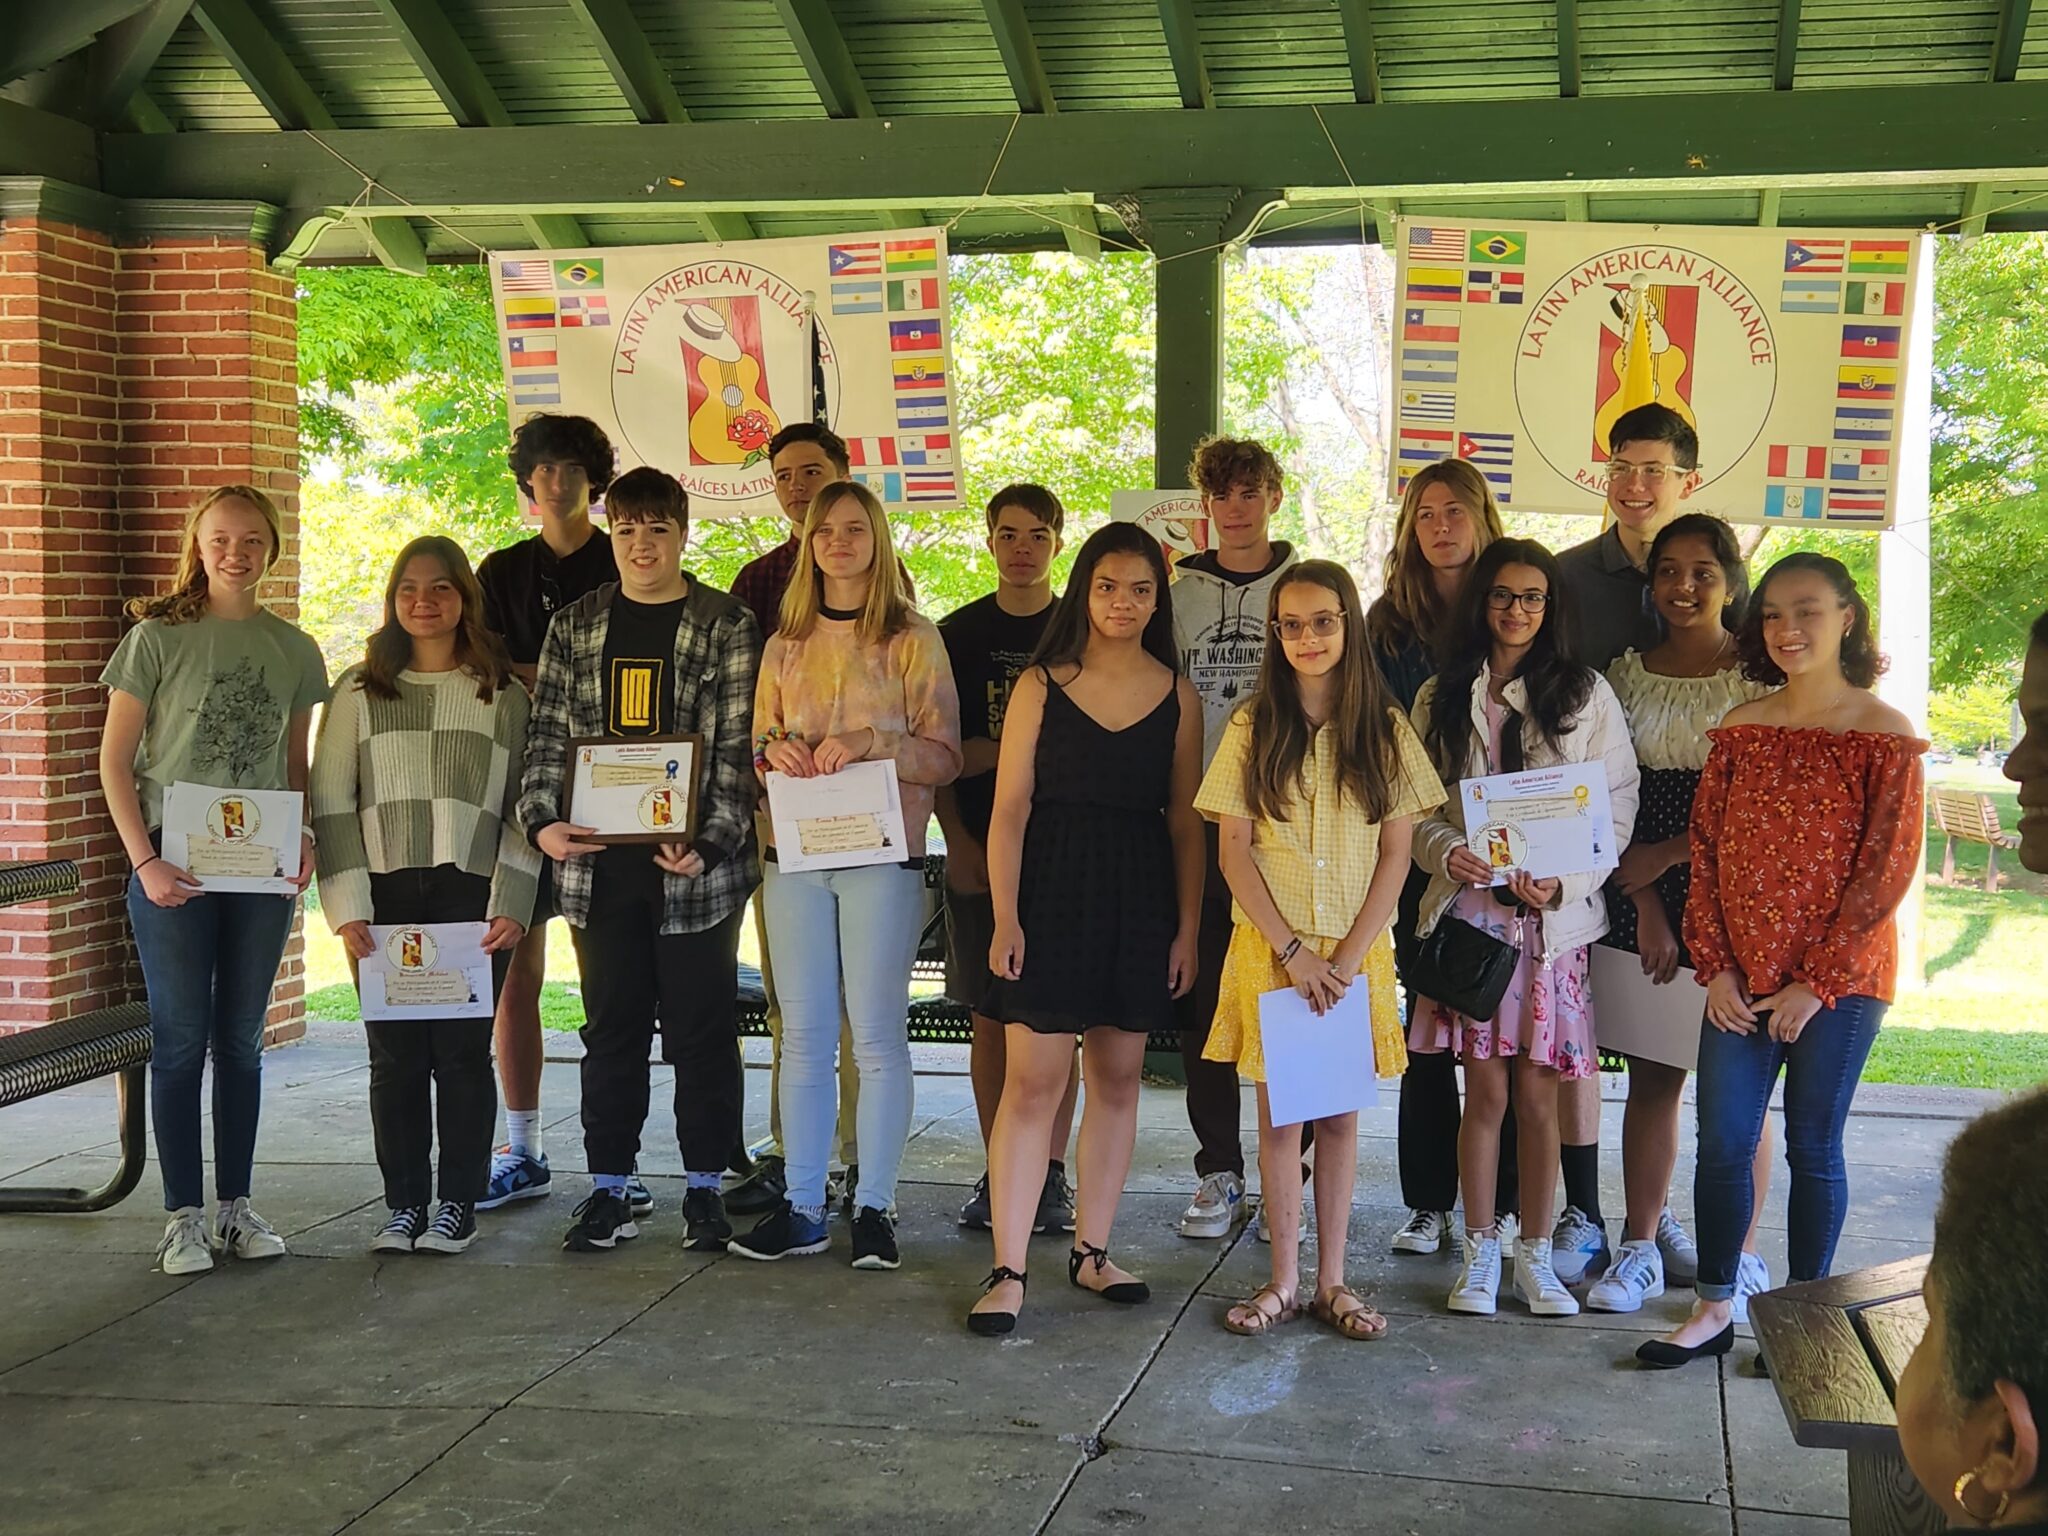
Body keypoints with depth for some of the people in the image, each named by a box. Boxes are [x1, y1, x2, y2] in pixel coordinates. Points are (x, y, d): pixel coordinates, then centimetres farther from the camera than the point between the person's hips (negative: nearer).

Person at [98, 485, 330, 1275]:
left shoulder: (294, 650, 6)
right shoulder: (157, 638, -4)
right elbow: (115, 759, -5)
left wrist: (303, 838, -4)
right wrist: (144, 861, -13)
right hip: (173, 861, -3)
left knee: (241, 1039, 11)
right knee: (181, 1039, 2)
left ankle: (235, 1205, 21)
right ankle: (183, 1216, 11)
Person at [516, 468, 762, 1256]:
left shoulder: (727, 627, 0)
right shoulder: (575, 627, 10)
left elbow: (738, 749, -6)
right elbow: (548, 736, 8)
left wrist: (709, 844, -17)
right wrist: (543, 820, -8)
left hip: (696, 866, -3)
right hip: (600, 863, 3)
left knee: (702, 1030, 5)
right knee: (611, 1030, 10)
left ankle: (704, 1187, 17)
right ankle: (609, 1189, 18)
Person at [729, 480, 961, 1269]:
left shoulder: (914, 639, 2)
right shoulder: (785, 645, 14)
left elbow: (944, 755, -3)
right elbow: (759, 746, 19)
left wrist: (868, 744, -18)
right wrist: (774, 750, -4)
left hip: (882, 856, -4)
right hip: (795, 856, 4)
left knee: (878, 1034, -2)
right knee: (803, 1034, 6)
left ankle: (875, 1207, 7)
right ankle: (801, 1207, 13)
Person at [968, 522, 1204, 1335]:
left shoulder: (1177, 696, 6)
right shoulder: (1040, 686, 2)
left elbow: (1185, 820, 7)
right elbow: (1010, 808, 0)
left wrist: (1187, 928, 1)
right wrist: (1004, 918, -7)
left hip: (1139, 906, 3)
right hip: (1052, 896, -2)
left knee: (1117, 1078, 9)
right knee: (1032, 1080, -6)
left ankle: (1091, 1251, 23)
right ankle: (1008, 1271, -2)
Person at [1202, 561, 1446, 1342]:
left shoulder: (1385, 729, 2)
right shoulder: (1252, 728, 0)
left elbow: (1395, 853, 0)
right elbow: (1234, 850, -3)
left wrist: (1349, 955, -9)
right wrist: (1294, 951, -10)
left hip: (1357, 949, 1)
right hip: (1270, 947, 0)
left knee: (1340, 1112, 6)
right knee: (1278, 1111, 3)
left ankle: (1331, 1280, 14)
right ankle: (1283, 1279, 11)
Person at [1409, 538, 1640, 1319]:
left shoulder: (1586, 695, 3)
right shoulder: (1441, 698, 8)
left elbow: (1618, 807, 0)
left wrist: (1564, 882, -13)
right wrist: (1447, 853, -13)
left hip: (1553, 916, -1)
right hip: (1469, 911, 1)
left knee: (1538, 1095, 3)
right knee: (1484, 1092, 3)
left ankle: (1535, 1253, 17)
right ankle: (1479, 1250, 15)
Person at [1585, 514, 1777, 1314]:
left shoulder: (1761, 676, -1)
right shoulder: (1628, 672, 9)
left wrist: (1667, 854, -9)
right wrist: (1645, 907, -4)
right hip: (1643, 896, 3)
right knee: (1650, 1076, 7)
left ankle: (1740, 1257, 10)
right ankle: (1642, 1246, 16)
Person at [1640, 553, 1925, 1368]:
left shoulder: (1886, 736, -7)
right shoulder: (1741, 728, 6)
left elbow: (1887, 870, -10)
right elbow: (1706, 850, 5)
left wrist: (1818, 983, -12)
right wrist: (1715, 967, -3)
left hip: (1837, 983, -4)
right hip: (1741, 980, 4)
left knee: (1813, 1148, 6)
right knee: (1722, 1142, 4)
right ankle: (1713, 1310, 17)